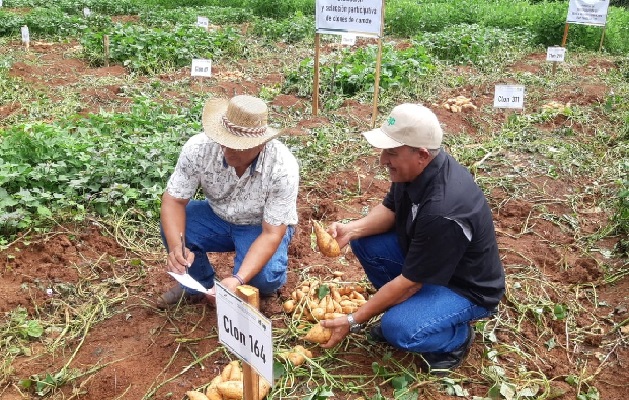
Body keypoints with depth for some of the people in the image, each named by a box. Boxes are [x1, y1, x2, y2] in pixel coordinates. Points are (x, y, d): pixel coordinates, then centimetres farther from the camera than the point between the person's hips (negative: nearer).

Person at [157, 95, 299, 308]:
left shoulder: (283, 168, -32)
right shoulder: (198, 148, -26)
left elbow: (271, 234, -29)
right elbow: (174, 201, -19)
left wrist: (238, 280, -42)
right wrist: (176, 246, -39)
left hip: (262, 227, -3)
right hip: (218, 217, 3)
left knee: (263, 277, -31)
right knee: (172, 226, -24)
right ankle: (200, 284, 5)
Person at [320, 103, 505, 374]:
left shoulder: (443, 210, -38)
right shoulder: (416, 168, -14)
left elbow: (410, 283, -29)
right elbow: (390, 209, 5)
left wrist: (353, 321, -20)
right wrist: (351, 229, -16)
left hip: (465, 286, -8)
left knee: (398, 329, -30)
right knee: (363, 242, -6)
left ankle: (458, 337, 1)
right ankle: (401, 310, 9)